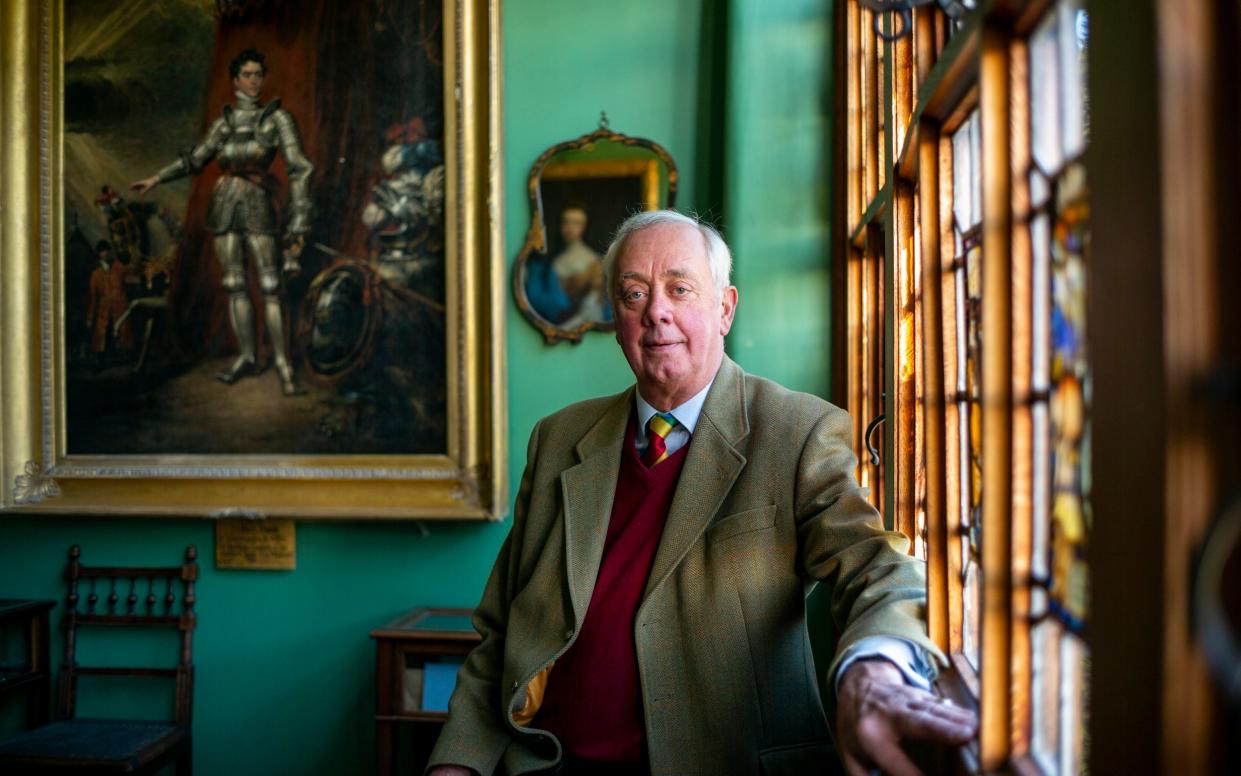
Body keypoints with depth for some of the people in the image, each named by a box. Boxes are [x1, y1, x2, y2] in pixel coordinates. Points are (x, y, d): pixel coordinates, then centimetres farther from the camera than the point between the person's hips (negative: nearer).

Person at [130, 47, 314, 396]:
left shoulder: (276, 118, 1)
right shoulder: (225, 122, 12)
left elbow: (299, 167, -5)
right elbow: (194, 160, 22)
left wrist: (298, 221, -12)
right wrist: (157, 178, 15)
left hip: (257, 204, -4)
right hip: (225, 203, 4)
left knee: (269, 285, -10)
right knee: (234, 284, 5)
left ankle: (282, 361, -7)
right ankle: (247, 357, 13)